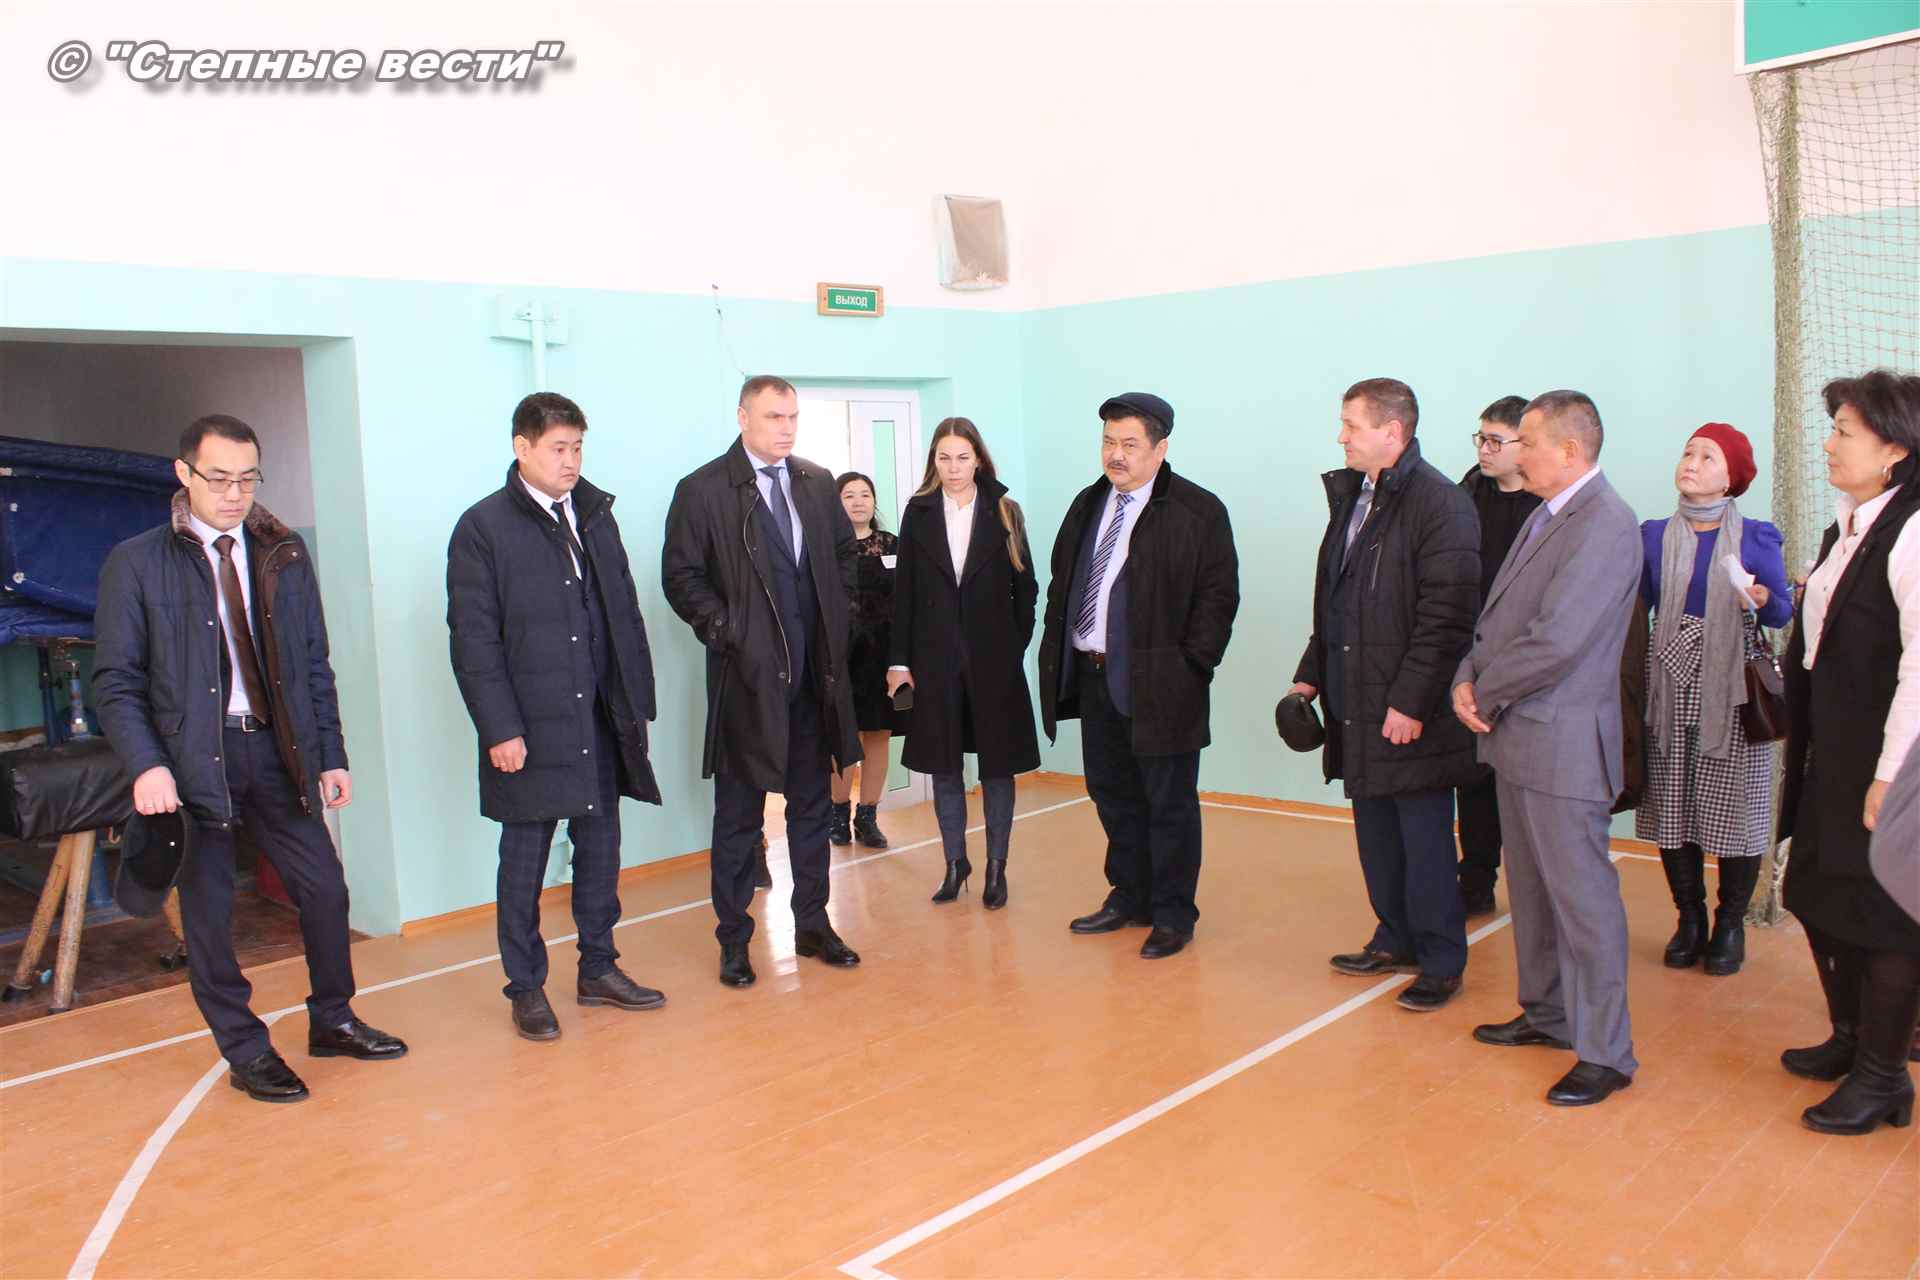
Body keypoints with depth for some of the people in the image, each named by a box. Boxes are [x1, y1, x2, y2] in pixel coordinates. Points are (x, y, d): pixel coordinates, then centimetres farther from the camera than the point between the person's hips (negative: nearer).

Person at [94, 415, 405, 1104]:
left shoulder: (284, 555, 7)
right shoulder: (135, 564, -3)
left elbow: (315, 664, 10)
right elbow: (116, 681, -4)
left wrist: (330, 756, 6)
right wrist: (147, 766, -17)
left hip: (277, 750, 3)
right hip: (192, 758, -3)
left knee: (325, 888, 7)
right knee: (208, 909, 5)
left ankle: (331, 1021, 28)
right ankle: (245, 1052, 21)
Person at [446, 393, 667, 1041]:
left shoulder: (595, 514, 9)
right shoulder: (482, 526, -6)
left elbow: (625, 615, 11)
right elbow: (473, 639, -9)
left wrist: (637, 701, 7)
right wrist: (499, 729, -13)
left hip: (601, 721, 5)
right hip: (531, 727, -5)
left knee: (600, 847, 13)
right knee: (525, 859, 6)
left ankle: (598, 968, 28)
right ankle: (525, 988, 20)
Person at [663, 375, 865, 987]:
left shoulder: (818, 483, 7)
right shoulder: (703, 490, -7)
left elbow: (845, 552, 19)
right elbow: (680, 577, -6)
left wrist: (836, 616, 8)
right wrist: (725, 631, -13)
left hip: (815, 673, 5)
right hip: (747, 675, -4)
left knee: (812, 805, 13)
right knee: (739, 814, 6)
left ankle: (813, 926, 26)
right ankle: (733, 941, 18)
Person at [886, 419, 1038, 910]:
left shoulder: (1003, 512, 1)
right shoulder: (919, 513, 3)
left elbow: (1025, 587, 3)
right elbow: (904, 590, 2)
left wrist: (1016, 648, -3)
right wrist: (900, 660, -2)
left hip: (993, 657, -1)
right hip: (935, 657, 1)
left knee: (997, 764, 5)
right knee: (943, 764, 8)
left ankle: (996, 867, 17)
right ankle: (955, 863, 22)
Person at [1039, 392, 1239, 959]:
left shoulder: (1198, 512, -7)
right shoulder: (1087, 505, 12)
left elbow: (1219, 595, -9)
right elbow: (1061, 582, 17)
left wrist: (1191, 665, -14)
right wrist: (1058, 651, 9)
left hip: (1159, 684, -6)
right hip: (1093, 678, 6)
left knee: (1169, 802, 4)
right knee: (1112, 794, 16)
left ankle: (1173, 914, 16)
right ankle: (1129, 897, 31)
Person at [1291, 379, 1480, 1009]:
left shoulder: (1440, 504, -14)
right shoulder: (1350, 496, 13)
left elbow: (1445, 617, -18)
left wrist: (1411, 701, -20)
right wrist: (1311, 673, 14)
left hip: (1411, 712, -8)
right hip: (1357, 707, 8)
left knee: (1424, 839, 3)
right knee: (1375, 833, 17)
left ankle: (1441, 962, 16)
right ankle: (1395, 940, 33)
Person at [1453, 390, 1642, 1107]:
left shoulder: (1605, 524, -17)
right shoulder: (1546, 516, 13)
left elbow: (1557, 641, -25)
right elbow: (1498, 616, 15)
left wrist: (1485, 690, -11)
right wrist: (1469, 678, -3)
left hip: (1563, 743, -10)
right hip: (1516, 735, 10)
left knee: (1582, 897, -1)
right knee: (1531, 888, 19)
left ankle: (1605, 1053, 10)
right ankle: (1547, 1014, 34)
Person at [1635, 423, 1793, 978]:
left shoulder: (1756, 538, 2)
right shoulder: (1654, 536, 8)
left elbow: (1784, 612, 4)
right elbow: (1636, 608, 8)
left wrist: (1763, 599, -17)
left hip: (1734, 687, -2)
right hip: (1670, 683, 2)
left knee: (1735, 804, 0)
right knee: (1672, 803, 4)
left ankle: (1730, 924, 17)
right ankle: (1689, 919, 20)